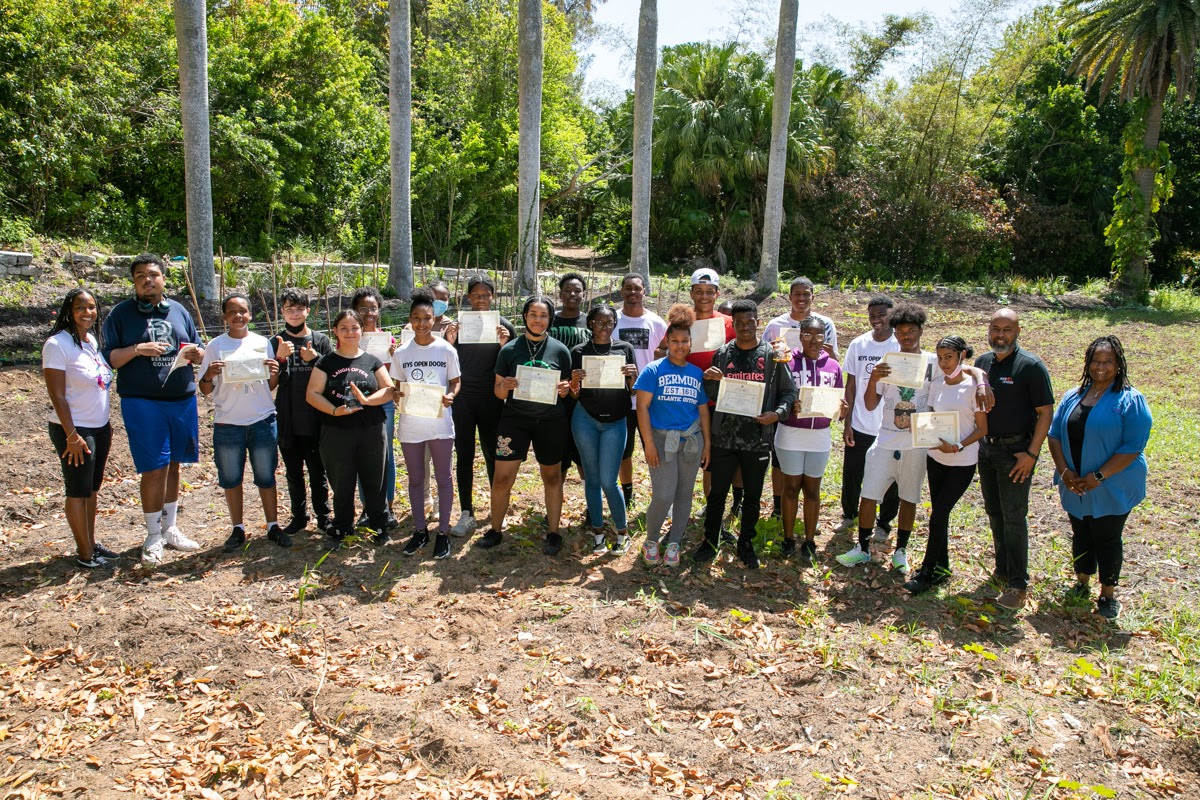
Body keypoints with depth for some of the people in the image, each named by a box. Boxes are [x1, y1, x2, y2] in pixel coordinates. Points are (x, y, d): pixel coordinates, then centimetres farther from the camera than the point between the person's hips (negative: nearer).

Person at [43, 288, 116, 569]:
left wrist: (106, 424, 15)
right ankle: (85, 554, 11)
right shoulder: (58, 344, -16)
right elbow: (57, 395, -18)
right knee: (78, 491, 2)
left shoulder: (92, 340, 7)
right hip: (74, 430, -8)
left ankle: (91, 543, 26)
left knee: (92, 488, 15)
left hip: (100, 427, 8)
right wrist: (72, 436, -18)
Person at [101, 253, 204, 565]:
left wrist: (195, 352, -7)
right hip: (142, 402, -4)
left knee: (173, 465, 12)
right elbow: (107, 358, -3)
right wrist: (137, 349, -18)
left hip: (183, 400, 4)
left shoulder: (178, 311, 12)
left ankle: (170, 529, 25)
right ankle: (153, 537, 11)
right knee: (154, 469, -4)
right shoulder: (121, 314, 1)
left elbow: (200, 355, 16)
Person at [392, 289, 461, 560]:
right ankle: (419, 530, 26)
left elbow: (455, 381, 3)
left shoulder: (446, 349, -4)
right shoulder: (401, 353, 3)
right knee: (415, 478, 13)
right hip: (410, 423, 3)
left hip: (439, 422, -2)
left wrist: (450, 396, -18)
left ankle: (443, 532, 18)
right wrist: (397, 395, -12)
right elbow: (399, 385, 11)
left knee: (443, 477, 7)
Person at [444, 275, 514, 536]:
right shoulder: (457, 324, 3)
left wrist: (505, 345, -15)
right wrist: (449, 342, -12)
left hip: (491, 399, -1)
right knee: (464, 455, 4)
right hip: (462, 399, 1)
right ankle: (466, 514, 12)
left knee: (491, 454, 9)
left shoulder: (503, 326, 0)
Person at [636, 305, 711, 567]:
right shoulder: (653, 370, -4)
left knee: (684, 494, 9)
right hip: (662, 439, -4)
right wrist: (649, 444, -12)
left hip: (691, 441, 4)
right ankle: (651, 540, 14)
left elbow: (703, 410, 14)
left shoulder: (697, 374, 9)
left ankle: (674, 543, 23)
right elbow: (642, 407, -7)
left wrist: (707, 443, 9)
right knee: (663, 496, -10)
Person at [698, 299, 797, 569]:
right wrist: (709, 380, -15)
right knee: (717, 493, 9)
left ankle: (746, 543, 28)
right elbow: (712, 395, 6)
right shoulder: (723, 354, 4)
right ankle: (711, 541, 25)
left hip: (758, 438, 0)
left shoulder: (772, 355, -1)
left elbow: (789, 391, 2)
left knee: (753, 496, 12)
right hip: (725, 436, 1)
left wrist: (778, 413, -16)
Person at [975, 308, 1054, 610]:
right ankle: (1002, 571, 28)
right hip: (986, 448, 6)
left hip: (1016, 451, -6)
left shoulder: (1031, 366, -12)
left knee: (1014, 517, -3)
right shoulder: (982, 362, 6)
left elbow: (1045, 412, -12)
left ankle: (1018, 584, 5)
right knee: (994, 513, 14)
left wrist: (1032, 453, -17)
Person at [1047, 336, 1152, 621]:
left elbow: (1133, 447, -15)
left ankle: (1108, 596, 22)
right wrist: (1064, 471, -9)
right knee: (1081, 536, 17)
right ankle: (1082, 585, 34)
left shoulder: (1130, 400, -9)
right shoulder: (1073, 397, 6)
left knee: (1107, 541, 5)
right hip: (1075, 487, 4)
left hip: (1112, 489, -4)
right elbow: (1054, 434, 5)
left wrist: (1099, 476, -20)